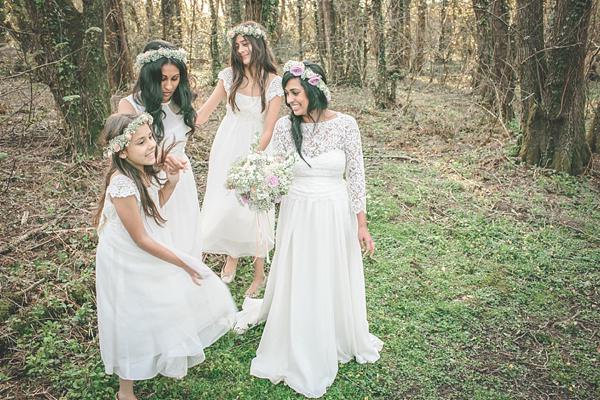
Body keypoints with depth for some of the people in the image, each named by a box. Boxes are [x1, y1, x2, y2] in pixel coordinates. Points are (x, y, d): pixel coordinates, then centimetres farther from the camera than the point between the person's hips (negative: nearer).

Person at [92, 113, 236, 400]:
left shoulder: (144, 172, -8)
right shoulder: (123, 185, -32)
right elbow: (141, 240, -26)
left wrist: (171, 182, -6)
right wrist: (181, 262, -17)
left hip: (150, 253, 8)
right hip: (128, 262, -8)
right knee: (134, 323, 10)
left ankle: (165, 363, 51)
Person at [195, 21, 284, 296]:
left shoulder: (274, 83, -9)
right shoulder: (230, 76, -1)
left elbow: (267, 130, -12)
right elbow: (203, 113, 3)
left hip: (256, 149, -3)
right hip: (227, 146, 3)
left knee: (253, 207, -1)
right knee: (224, 204, 5)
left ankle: (259, 272, 16)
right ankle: (232, 256, 32)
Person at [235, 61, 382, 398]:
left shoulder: (345, 124, -10)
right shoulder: (285, 127, -6)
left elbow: (356, 176, -5)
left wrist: (361, 225, -5)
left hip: (336, 213, -1)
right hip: (298, 214, 1)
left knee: (336, 281, 14)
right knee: (298, 285, 10)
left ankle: (342, 339, 44)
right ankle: (301, 359, 33)